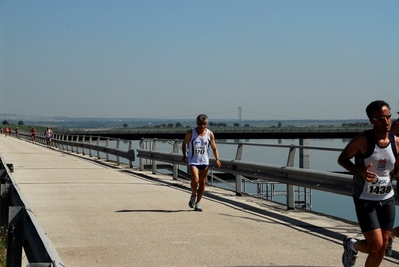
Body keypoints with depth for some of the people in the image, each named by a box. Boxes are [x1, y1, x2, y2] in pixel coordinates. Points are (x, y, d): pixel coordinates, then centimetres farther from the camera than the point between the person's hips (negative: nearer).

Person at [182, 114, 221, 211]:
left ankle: (198, 203, 19)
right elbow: (184, 143, 10)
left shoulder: (210, 134, -1)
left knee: (203, 182, 5)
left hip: (204, 161, 3)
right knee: (195, 180, -18)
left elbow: (214, 148, 2)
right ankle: (193, 196, 11)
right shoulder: (191, 133, -6)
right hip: (193, 161, -3)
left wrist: (217, 159, -12)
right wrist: (184, 155, 2)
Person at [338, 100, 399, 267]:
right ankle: (351, 245, 25)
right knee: (375, 245, -10)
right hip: (365, 199, -5)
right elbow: (342, 159, -8)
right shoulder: (363, 140, -16)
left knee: (382, 247, 8)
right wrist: (360, 171, -25)